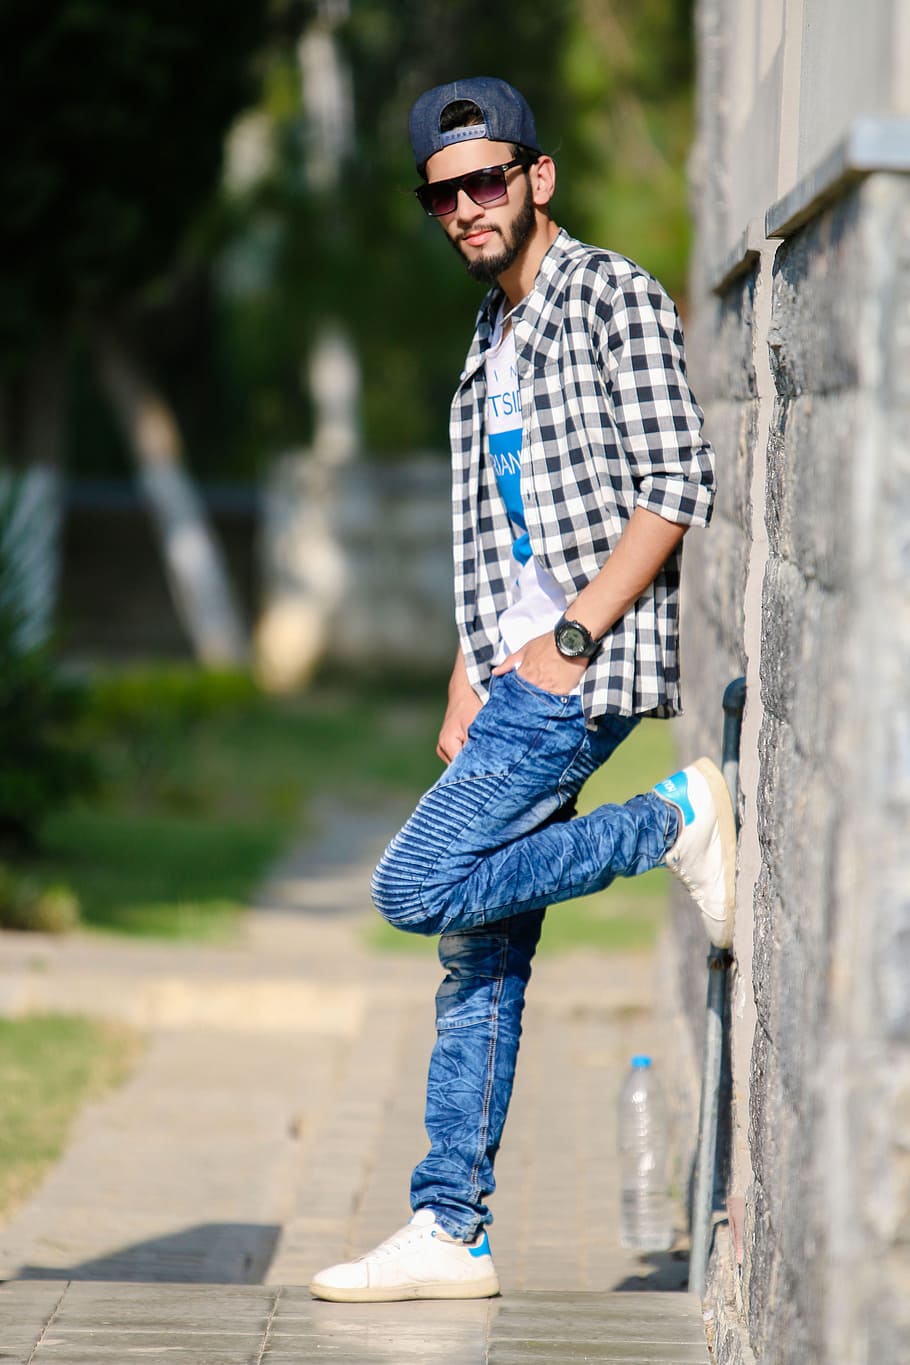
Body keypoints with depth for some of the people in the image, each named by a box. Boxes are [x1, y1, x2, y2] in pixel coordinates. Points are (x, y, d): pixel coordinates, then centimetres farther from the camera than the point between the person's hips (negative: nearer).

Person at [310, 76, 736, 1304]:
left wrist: (570, 639, -17)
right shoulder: (494, 338, 21)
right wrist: (468, 689, 16)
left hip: (586, 671, -8)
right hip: (518, 680, 8)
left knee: (416, 885, -17)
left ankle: (676, 823, -7)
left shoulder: (615, 296, -6)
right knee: (479, 950, 6)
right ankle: (448, 1233, 9)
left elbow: (678, 487, -14)